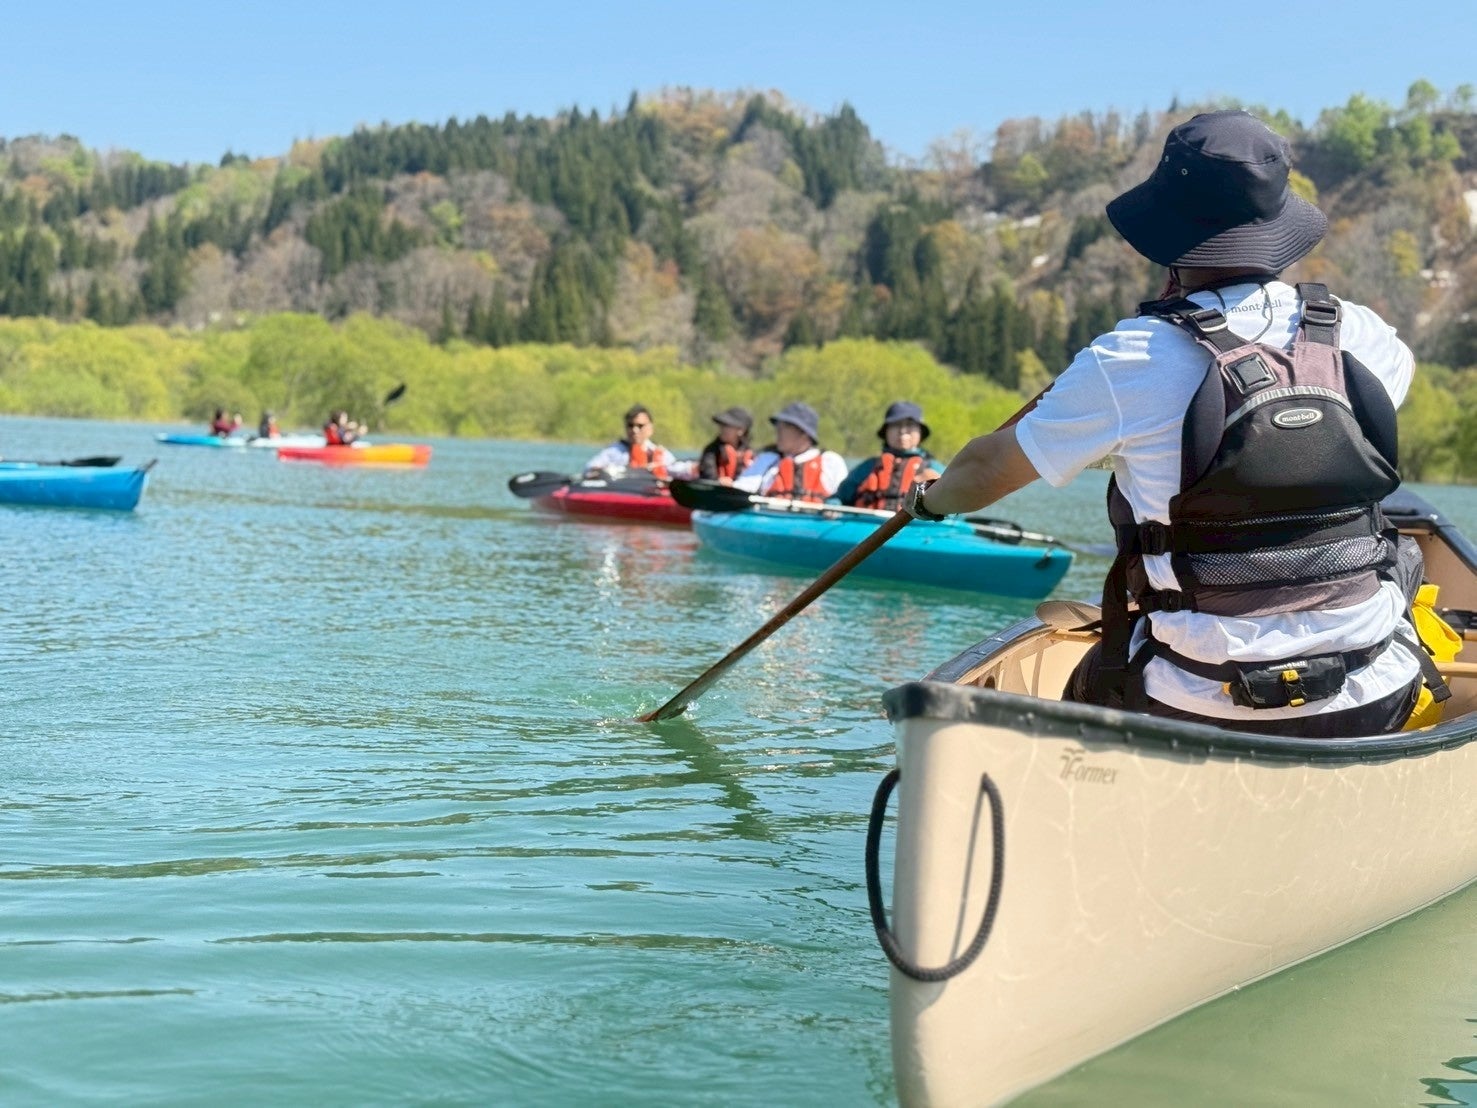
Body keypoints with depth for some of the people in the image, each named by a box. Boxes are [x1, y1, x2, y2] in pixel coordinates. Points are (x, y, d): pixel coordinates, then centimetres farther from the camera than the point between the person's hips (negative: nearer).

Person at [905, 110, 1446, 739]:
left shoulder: (1131, 362, -11)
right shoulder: (1358, 334, 1)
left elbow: (988, 470, 3)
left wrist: (931, 498, 26)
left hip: (1201, 711, -3)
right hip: (1373, 708, 3)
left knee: (1088, 688, 27)